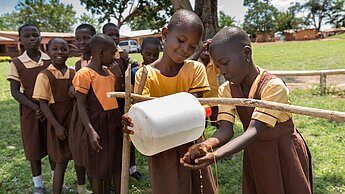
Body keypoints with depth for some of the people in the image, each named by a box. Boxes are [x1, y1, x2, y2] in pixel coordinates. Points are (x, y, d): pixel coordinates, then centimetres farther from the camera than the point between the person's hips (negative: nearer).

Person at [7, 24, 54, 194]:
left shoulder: (50, 60, -1)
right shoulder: (16, 63, -7)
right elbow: (15, 92, -8)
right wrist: (36, 107, -19)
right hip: (30, 112, -2)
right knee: (34, 148, 9)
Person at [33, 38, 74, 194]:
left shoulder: (73, 73, 2)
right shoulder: (45, 76, -10)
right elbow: (43, 104, -11)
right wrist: (57, 126, -15)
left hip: (74, 119, 4)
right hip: (58, 121, -4)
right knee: (61, 161, 3)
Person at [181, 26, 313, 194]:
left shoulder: (274, 86, -26)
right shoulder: (226, 90, -8)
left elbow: (254, 131, -34)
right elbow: (225, 129, -20)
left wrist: (215, 156, -46)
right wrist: (207, 145, -43)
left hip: (284, 155, -4)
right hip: (254, 156, 4)